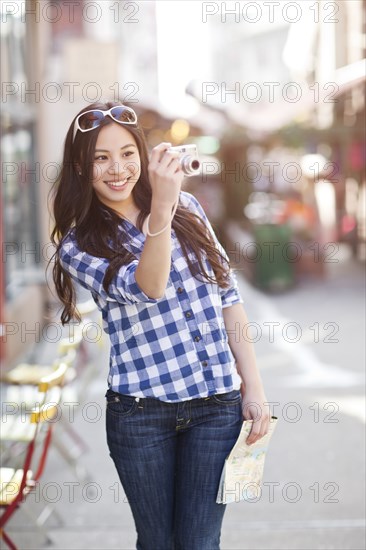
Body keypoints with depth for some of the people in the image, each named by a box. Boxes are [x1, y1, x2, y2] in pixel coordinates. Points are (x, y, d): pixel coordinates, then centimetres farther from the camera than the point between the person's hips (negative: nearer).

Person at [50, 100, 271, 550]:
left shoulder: (187, 209, 6)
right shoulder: (78, 244, -3)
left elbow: (228, 298, 8)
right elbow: (143, 289, -21)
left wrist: (253, 387, 3)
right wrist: (160, 210, -35)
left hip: (218, 402, 2)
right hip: (141, 410, -2)